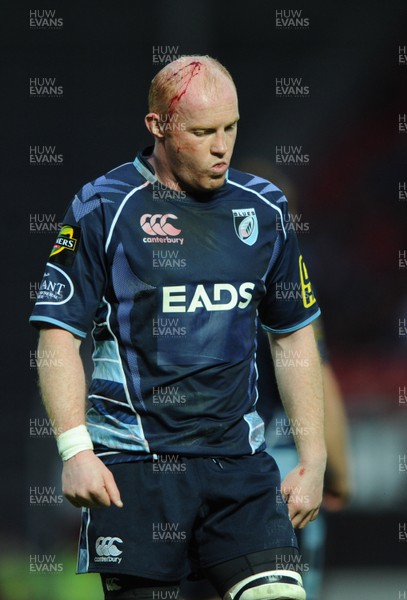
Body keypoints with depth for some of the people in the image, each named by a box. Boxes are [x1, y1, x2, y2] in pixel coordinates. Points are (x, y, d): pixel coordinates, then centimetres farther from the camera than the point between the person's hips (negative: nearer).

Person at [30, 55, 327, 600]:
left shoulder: (262, 209, 10)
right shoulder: (104, 208, -3)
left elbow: (294, 335, 17)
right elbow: (58, 333, -4)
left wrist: (314, 459, 13)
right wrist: (75, 449, -15)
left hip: (239, 458, 3)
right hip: (132, 465, -3)